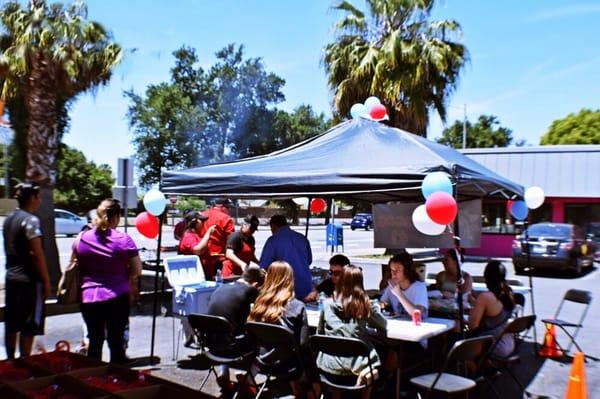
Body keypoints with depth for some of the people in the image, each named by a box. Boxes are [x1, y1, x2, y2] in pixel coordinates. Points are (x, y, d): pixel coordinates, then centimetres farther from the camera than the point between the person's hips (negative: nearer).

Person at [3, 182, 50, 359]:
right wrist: (46, 280, -13)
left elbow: (8, 249, 16)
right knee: (29, 327, 0)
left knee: (11, 324, 16)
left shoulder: (9, 219, 10)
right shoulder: (31, 220, -16)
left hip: (11, 278, 9)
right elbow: (37, 254, -18)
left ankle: (10, 360, 25)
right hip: (30, 280, -9)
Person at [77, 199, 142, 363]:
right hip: (118, 297, -3)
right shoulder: (124, 239, -10)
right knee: (116, 341, 7)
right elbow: (137, 271, -6)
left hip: (89, 297, 3)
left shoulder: (82, 238, -1)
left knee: (94, 341, 15)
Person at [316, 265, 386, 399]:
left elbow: (319, 332, 10)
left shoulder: (327, 304, -3)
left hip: (331, 366, 1)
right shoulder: (365, 305, -6)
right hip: (358, 365, -1)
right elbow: (383, 324, 11)